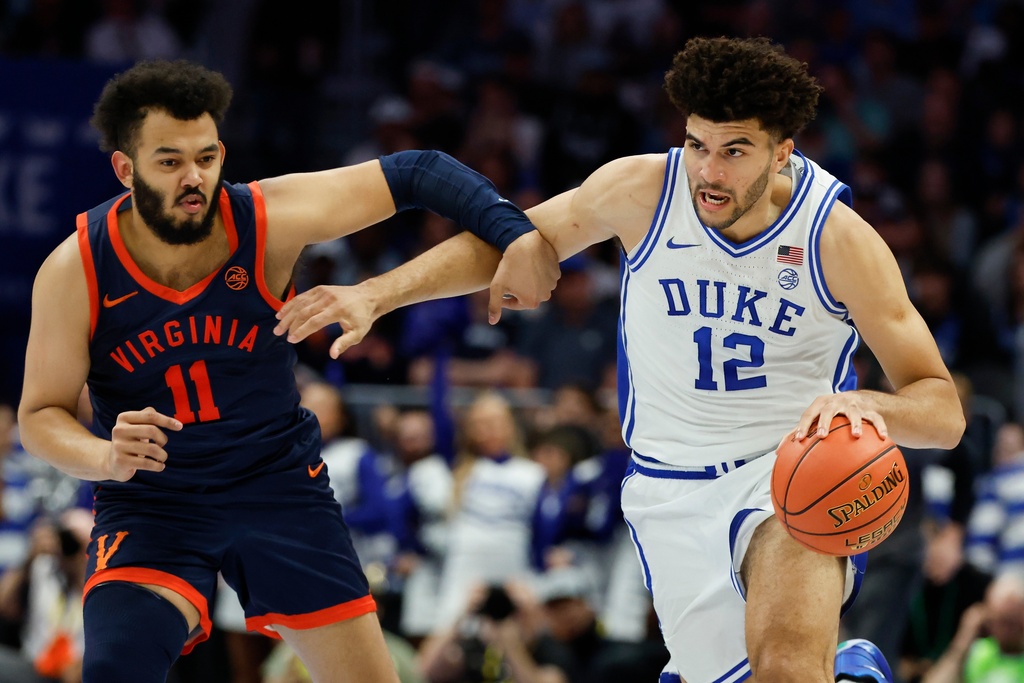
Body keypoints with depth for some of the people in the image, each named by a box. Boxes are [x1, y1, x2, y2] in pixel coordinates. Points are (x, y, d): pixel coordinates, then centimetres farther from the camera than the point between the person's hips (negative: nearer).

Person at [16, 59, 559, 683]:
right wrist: (104, 457, -29)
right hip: (150, 507, -2)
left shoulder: (267, 220, -17)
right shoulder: (75, 271, -17)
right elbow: (41, 413, -7)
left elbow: (415, 174, -10)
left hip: (280, 486, 2)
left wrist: (517, 235, -23)